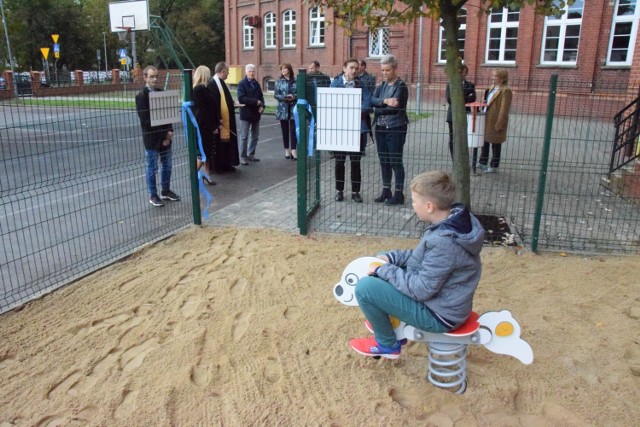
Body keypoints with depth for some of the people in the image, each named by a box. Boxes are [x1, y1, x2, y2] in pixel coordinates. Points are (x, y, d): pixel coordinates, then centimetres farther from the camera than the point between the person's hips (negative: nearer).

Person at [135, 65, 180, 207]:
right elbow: (145, 120, -13)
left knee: (167, 166, 13)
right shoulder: (141, 96, -9)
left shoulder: (161, 93, 8)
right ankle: (153, 195, 14)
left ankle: (166, 191, 27)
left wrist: (169, 131, -4)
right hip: (151, 138, -6)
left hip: (165, 136, 6)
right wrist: (164, 134, -15)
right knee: (152, 168, 4)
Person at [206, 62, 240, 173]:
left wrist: (233, 105, 18)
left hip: (227, 119, 10)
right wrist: (218, 119, -24)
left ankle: (225, 164, 22)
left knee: (227, 142, 14)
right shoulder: (212, 84, -17)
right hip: (219, 120, -10)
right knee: (217, 143, 0)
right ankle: (215, 167, 9)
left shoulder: (221, 83, 12)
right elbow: (213, 103, -22)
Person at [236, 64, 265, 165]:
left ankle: (251, 155, 23)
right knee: (244, 137, -1)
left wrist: (262, 106, -7)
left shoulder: (256, 84, 12)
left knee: (255, 136, 11)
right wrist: (256, 102, -18)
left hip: (256, 113, 6)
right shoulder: (242, 84, -7)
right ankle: (243, 157, 6)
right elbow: (241, 98, -18)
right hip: (246, 114, -6)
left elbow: (261, 96, 13)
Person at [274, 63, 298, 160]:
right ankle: (287, 150, 18)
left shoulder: (295, 81, 1)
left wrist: (293, 96, -18)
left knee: (293, 130, -6)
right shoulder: (279, 81, 5)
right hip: (283, 109, 2)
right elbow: (276, 94, 1)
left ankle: (293, 151, -4)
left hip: (294, 109, -2)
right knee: (285, 130, 8)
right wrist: (284, 98, -16)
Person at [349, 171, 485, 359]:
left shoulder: (444, 241, -33)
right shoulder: (454, 219, -5)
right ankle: (386, 321, 29)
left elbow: (421, 289, -26)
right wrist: (391, 257, 1)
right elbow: (424, 256, 10)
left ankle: (388, 345, 9)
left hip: (439, 315, -9)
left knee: (364, 287, -14)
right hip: (443, 299, 9)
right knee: (383, 266, 15)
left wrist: (384, 270, -15)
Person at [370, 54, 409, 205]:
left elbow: (394, 107, -18)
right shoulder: (382, 85, 12)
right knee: (384, 161, 11)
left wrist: (378, 109, -12)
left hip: (396, 129, -6)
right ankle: (386, 191, 22)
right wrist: (385, 101, -22)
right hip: (381, 128, 6)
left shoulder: (401, 86, -7)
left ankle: (399, 194, 7)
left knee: (396, 161, -1)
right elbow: (372, 100, -5)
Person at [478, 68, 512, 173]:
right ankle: (482, 163, 31)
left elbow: (504, 109, -18)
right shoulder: (493, 88, 11)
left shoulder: (506, 91, -15)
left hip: (496, 121, -9)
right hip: (487, 120, 9)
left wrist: (499, 124, -20)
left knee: (495, 145, 4)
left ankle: (494, 166, 16)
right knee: (485, 141, 17)